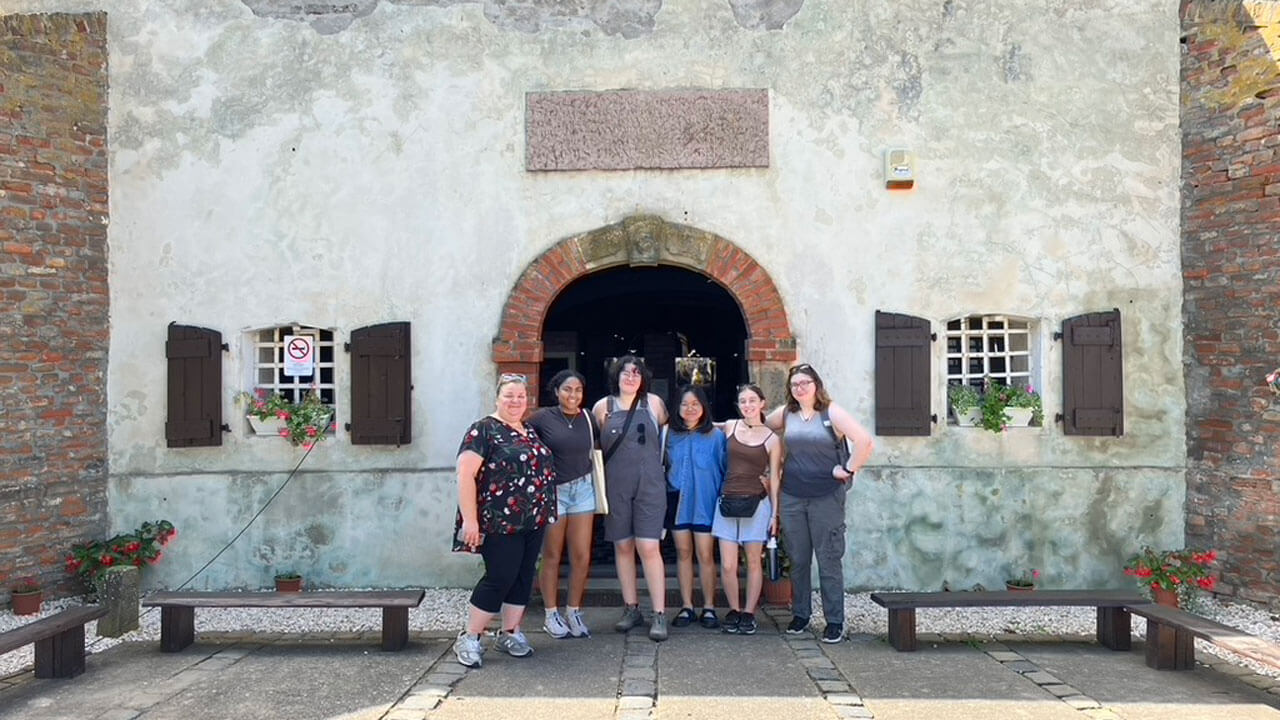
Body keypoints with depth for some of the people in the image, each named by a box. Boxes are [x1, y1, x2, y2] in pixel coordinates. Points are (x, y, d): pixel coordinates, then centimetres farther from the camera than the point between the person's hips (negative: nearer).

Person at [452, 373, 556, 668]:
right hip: (500, 522, -7)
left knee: (523, 576, 11)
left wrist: (545, 511, 16)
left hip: (532, 521, 8)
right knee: (500, 578, -4)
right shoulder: (484, 430, -9)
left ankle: (510, 632, 25)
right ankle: (468, 638, 10)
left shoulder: (530, 432, 14)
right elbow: (465, 474, -15)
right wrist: (469, 519, -20)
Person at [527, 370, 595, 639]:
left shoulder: (587, 418, 5)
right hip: (552, 490, -3)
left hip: (583, 488, 3)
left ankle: (574, 612, 19)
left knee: (582, 557, 3)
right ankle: (551, 615, 18)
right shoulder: (543, 418, -7)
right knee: (552, 556, 5)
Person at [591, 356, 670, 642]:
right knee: (623, 546, 8)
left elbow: (666, 430, 18)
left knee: (648, 547, -7)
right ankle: (631, 608, 19)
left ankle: (659, 615, -3)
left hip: (649, 485, -1)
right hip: (615, 486, 2)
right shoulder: (603, 407, 3)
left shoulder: (654, 403, 3)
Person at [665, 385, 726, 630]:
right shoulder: (671, 436, 3)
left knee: (705, 555, 1)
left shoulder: (715, 436, -4)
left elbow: (725, 470, 0)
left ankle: (708, 608, 12)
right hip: (678, 502, 3)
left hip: (705, 503, -3)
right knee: (683, 553, 9)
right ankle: (686, 607, 17)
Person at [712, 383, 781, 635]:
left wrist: (774, 513, 3)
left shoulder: (771, 439, 2)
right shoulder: (729, 427, 4)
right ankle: (734, 609, 20)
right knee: (727, 565, -1)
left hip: (756, 503, -1)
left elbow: (774, 478, 4)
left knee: (754, 561, 7)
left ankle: (749, 612, 22)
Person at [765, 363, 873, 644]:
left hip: (827, 497, -4)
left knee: (829, 560, 1)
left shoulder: (832, 412, -7)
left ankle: (835, 621, 10)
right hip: (791, 497, 4)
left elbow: (865, 441, -15)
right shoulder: (785, 413, 6)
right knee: (798, 560, 11)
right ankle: (800, 615, 25)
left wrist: (848, 469, -13)